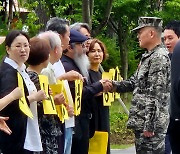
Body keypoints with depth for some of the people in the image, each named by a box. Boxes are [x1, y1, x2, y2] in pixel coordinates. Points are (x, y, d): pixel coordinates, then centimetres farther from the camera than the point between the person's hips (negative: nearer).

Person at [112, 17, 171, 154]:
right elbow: (135, 82, 21)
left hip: (151, 123, -10)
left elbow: (156, 96, -21)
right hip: (142, 123, 10)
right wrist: (113, 85, 6)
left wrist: (149, 126, -23)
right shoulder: (149, 57, 17)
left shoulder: (159, 58, -15)